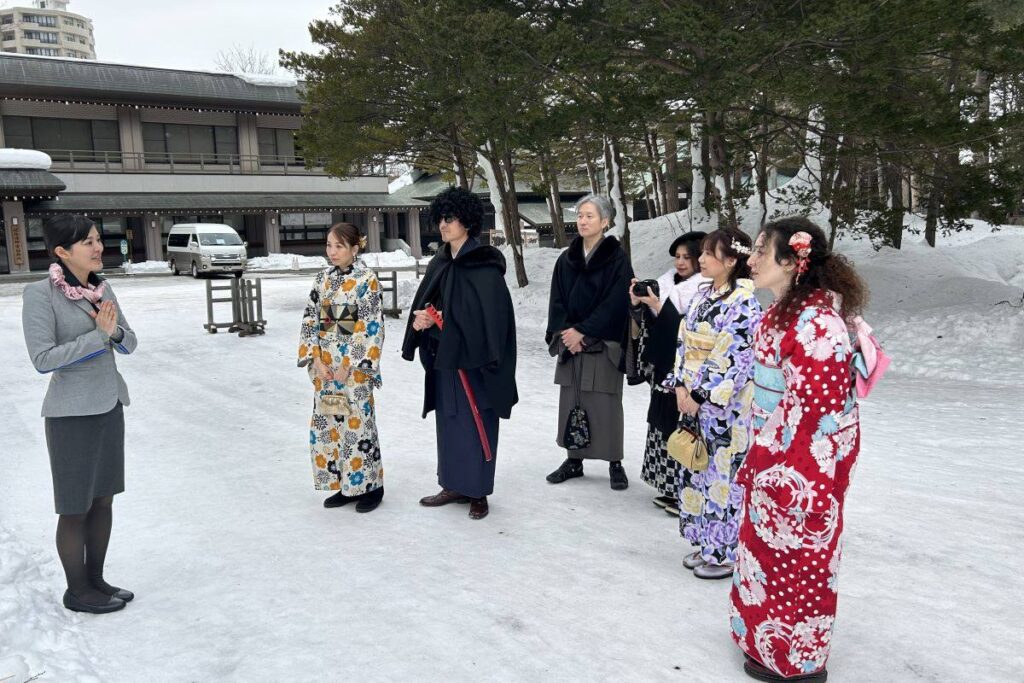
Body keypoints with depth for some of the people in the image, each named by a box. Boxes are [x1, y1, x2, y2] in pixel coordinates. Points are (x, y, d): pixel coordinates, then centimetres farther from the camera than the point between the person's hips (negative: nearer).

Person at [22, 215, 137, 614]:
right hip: (72, 414, -6)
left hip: (110, 406, 6)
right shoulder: (40, 294, -14)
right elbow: (43, 359, -18)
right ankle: (76, 591, 21)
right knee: (76, 507, 5)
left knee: (104, 497, 13)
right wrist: (99, 335, -20)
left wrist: (115, 331, -14)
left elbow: (129, 344, 7)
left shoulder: (102, 288, 4)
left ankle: (96, 579, 28)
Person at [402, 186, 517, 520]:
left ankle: (478, 492, 10)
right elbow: (424, 304, 13)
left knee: (475, 423, -1)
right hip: (442, 356, 8)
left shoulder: (484, 264, -11)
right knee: (448, 421, 12)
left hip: (472, 358, -7)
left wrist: (442, 320, -19)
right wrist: (420, 320, -9)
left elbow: (490, 314, -18)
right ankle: (454, 485, 24)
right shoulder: (439, 264, 12)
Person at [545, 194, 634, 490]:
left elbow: (615, 303, -11)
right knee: (571, 402, 7)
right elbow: (557, 300, 9)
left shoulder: (617, 259, -5)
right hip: (570, 342, 5)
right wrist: (565, 332, -7)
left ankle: (615, 463, 11)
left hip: (603, 344, -5)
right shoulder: (566, 259, 10)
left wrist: (582, 331, -14)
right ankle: (574, 459, 19)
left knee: (605, 404, -1)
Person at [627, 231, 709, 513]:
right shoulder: (669, 284, 12)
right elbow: (650, 327, 12)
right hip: (665, 369, 7)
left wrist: (659, 306, -19)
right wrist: (638, 304, -5)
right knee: (665, 424, 10)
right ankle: (670, 488, 20)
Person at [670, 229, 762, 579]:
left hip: (727, 404, -8)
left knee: (724, 473, 2)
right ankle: (708, 545, 30)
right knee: (698, 470, 15)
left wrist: (701, 395, -16)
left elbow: (735, 359, -19)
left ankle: (727, 553, 17)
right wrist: (681, 386, 1)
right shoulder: (702, 295, 9)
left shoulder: (743, 302, -15)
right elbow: (684, 343, 11)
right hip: (694, 399, 8)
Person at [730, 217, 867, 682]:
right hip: (776, 452, 9)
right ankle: (770, 637, 40)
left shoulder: (816, 319, -24)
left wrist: (771, 460, -20)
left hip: (804, 460, -9)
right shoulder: (786, 310, 7)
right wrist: (760, 455, 17)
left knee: (796, 555, 7)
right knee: (772, 547, 21)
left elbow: (812, 404, -25)